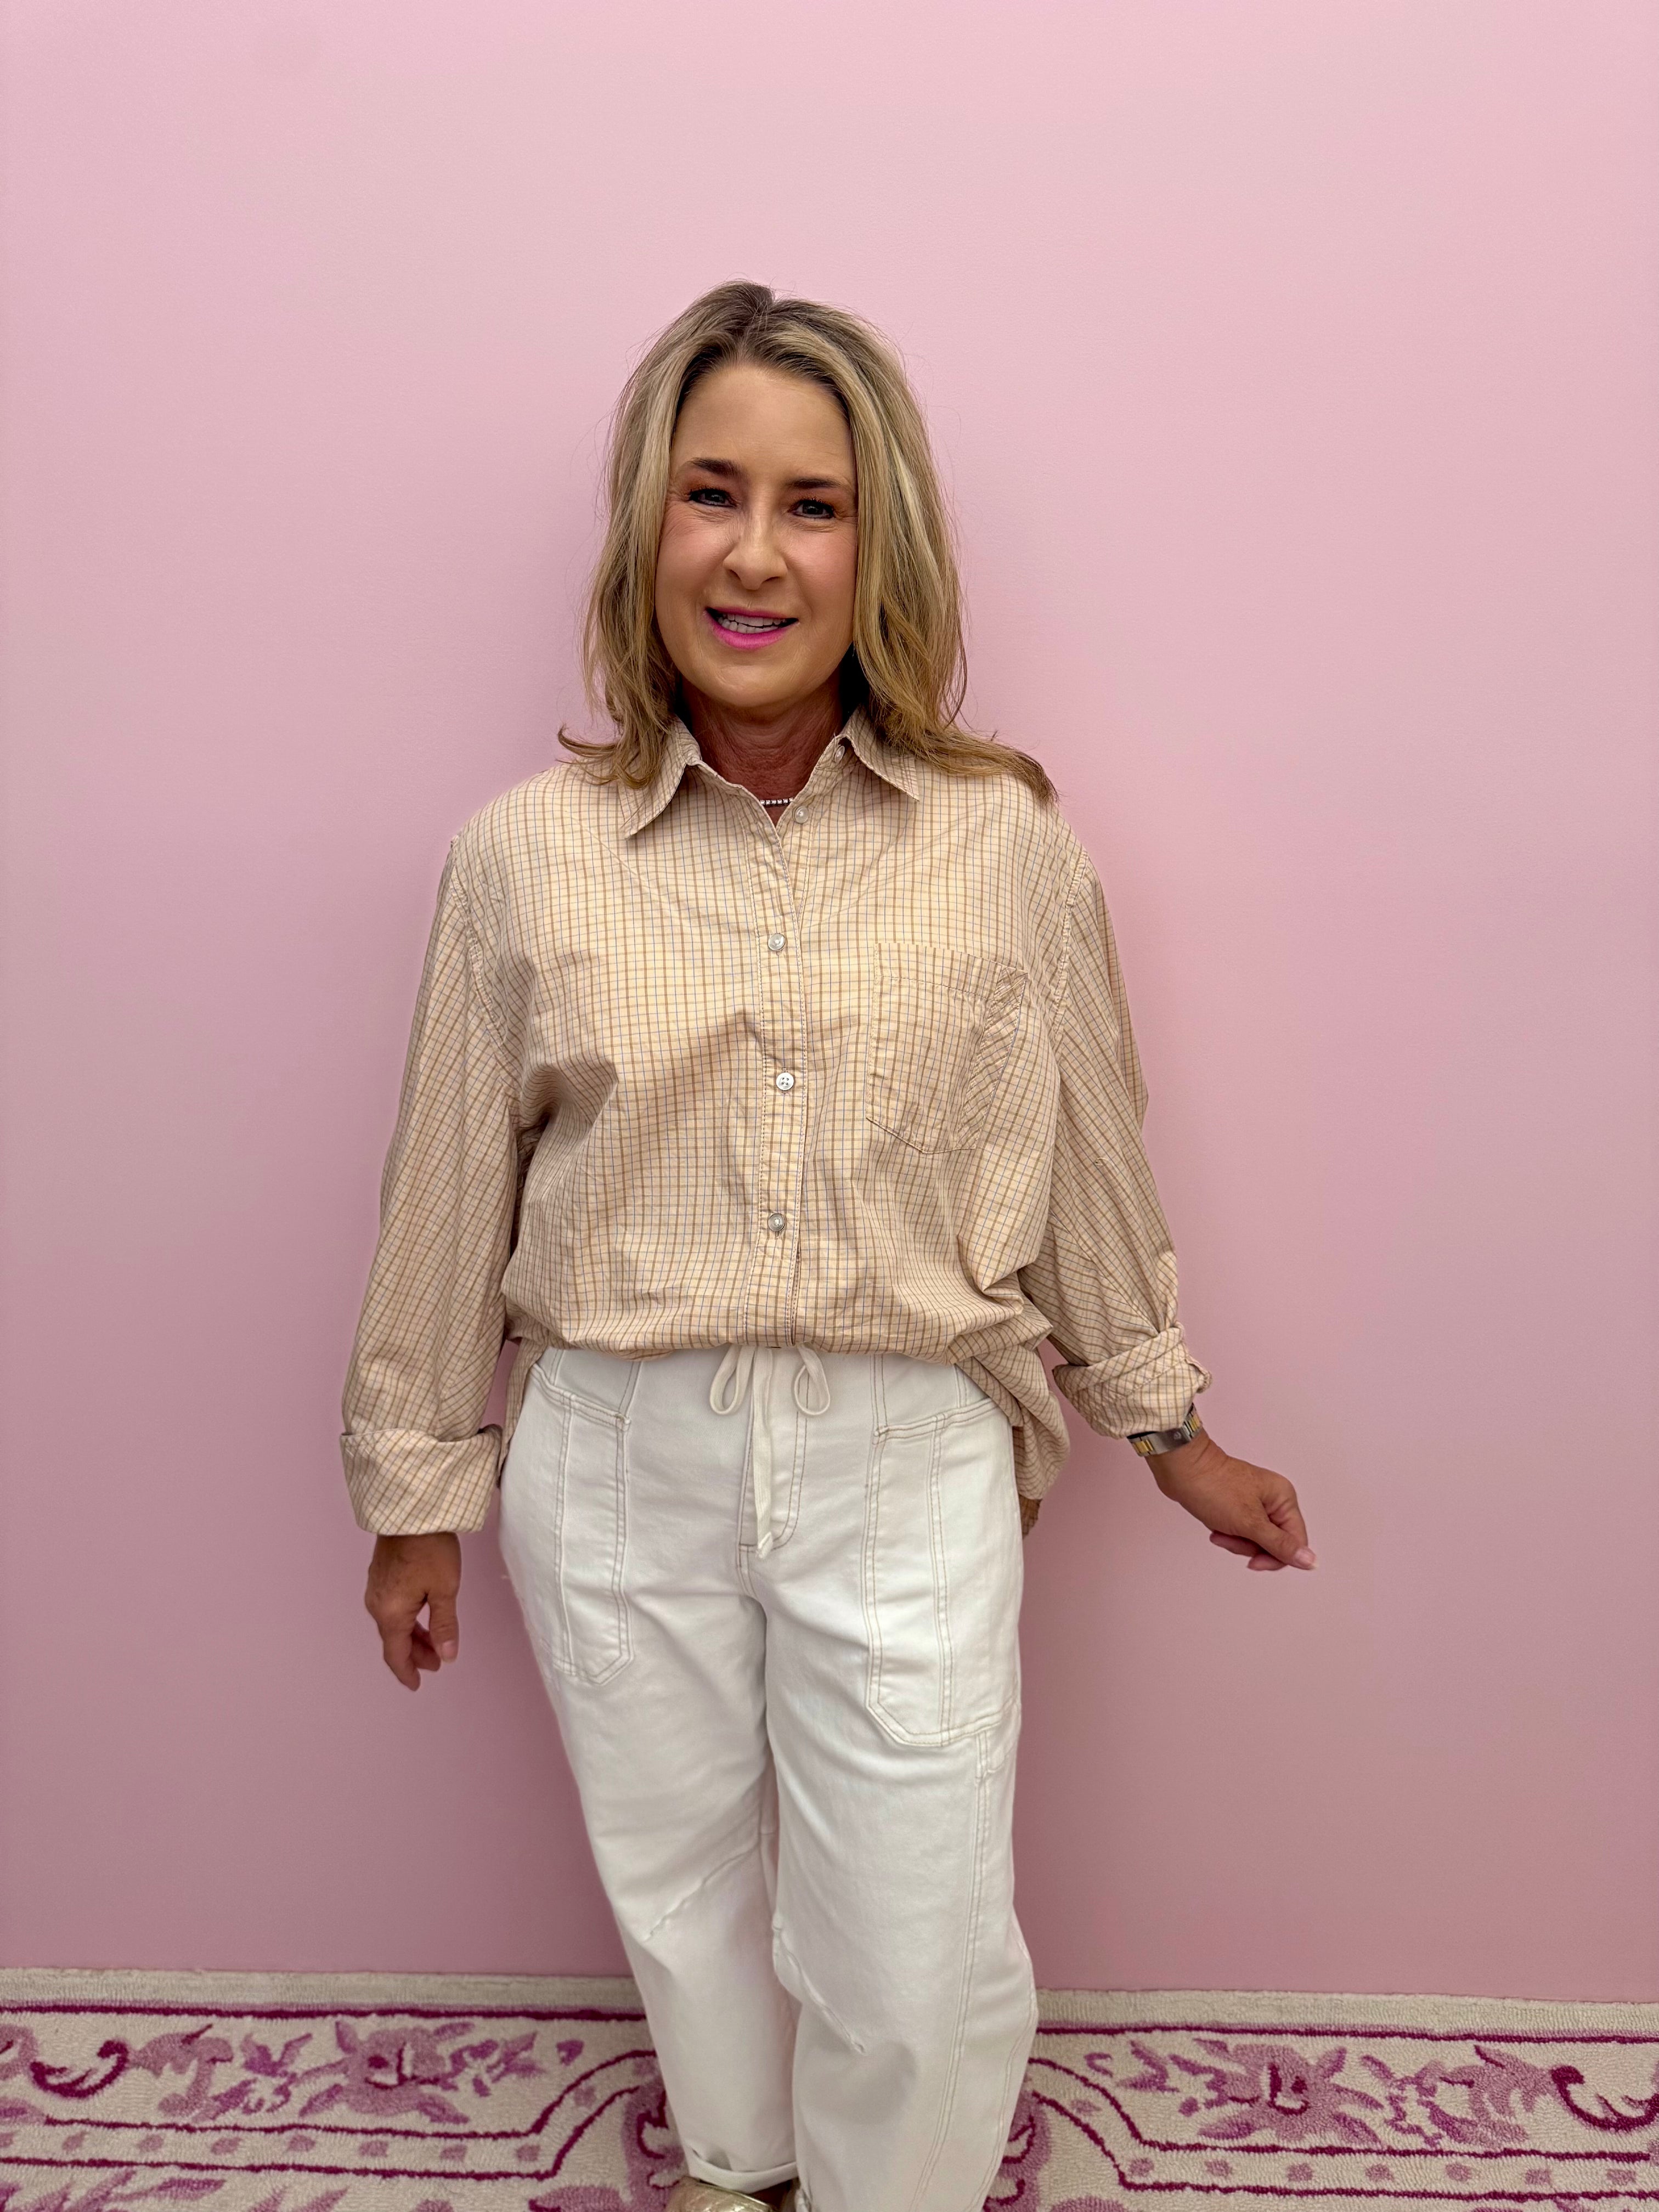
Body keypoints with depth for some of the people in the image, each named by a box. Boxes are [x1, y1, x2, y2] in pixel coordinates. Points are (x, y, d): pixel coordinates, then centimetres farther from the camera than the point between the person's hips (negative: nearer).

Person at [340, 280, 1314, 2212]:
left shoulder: (1004, 843, -6)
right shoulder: (527, 852, -6)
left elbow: (1087, 1158, 5)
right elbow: (452, 1188, 2)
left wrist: (1168, 1426, 13)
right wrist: (418, 1489, 9)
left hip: (910, 1467, -1)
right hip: (617, 1466, 2)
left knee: (922, 1962, 11)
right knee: (683, 1896, 23)